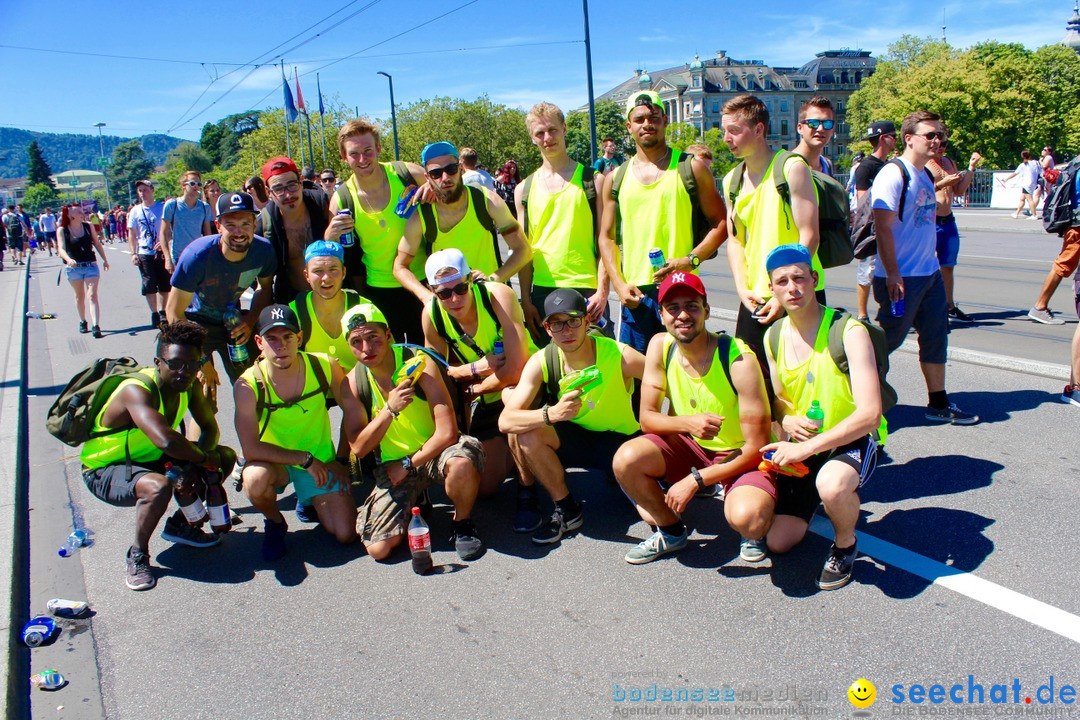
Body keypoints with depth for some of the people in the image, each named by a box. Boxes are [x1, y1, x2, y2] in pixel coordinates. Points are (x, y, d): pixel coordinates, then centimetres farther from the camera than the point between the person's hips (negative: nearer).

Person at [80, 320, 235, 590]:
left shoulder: (188, 384, -9)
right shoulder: (138, 390, -32)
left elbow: (210, 428, 0)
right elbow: (166, 440, -47)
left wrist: (199, 458, -21)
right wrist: (203, 458, -30)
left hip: (149, 460, 8)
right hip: (104, 471, -8)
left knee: (225, 456, 0)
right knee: (158, 487, -39)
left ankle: (179, 525, 16)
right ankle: (138, 555, -10)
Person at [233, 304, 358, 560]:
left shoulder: (324, 367, -16)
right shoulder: (248, 385, -22)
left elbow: (353, 411, 1)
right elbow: (251, 449, -25)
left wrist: (343, 461, 0)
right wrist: (305, 459, -24)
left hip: (321, 461, 2)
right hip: (274, 462, -2)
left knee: (346, 535, -8)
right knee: (256, 478, -38)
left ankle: (309, 501, 26)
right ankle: (275, 523, -1)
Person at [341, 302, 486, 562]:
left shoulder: (419, 364, -17)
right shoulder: (353, 382, -5)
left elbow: (447, 432, -21)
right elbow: (359, 448, -10)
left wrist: (408, 465, -14)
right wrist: (389, 410, -25)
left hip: (434, 453, -3)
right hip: (392, 466, 3)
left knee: (462, 461, -40)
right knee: (379, 549, -12)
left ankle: (462, 523, -8)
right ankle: (414, 501, 20)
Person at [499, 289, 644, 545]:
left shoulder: (620, 356, -24)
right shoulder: (541, 362, -17)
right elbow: (505, 422, -25)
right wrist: (551, 414, -43)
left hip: (623, 440, -2)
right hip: (575, 439, 2)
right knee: (524, 433, -27)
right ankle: (567, 511, -7)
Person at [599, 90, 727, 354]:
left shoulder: (691, 168, 5)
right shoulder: (616, 178, 13)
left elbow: (721, 223, 4)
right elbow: (607, 237, 15)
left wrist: (691, 260, -11)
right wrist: (619, 284, 1)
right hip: (635, 294, 3)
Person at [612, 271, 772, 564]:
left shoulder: (739, 360, -25)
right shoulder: (660, 346, -10)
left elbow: (757, 447, -21)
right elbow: (647, 417, -6)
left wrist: (695, 481, -22)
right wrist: (688, 422, -27)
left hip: (740, 455, -4)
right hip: (688, 444, 5)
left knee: (747, 519, -35)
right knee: (626, 460, -23)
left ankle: (754, 532, 8)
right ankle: (672, 532, 6)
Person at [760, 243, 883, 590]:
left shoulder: (849, 332, -19)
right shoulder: (774, 337, 1)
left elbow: (869, 414, -25)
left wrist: (806, 447, -29)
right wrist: (787, 421, -12)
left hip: (852, 443, -5)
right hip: (800, 449, 5)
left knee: (832, 485, -40)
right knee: (779, 542, -1)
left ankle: (845, 544, -6)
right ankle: (811, 502, 31)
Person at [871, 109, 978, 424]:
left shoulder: (926, 174, 13)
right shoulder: (893, 174, -14)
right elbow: (883, 227, -20)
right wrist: (892, 275, -23)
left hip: (930, 273, 9)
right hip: (901, 278, -9)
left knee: (936, 337, 12)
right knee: (888, 338, 1)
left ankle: (938, 403, 22)